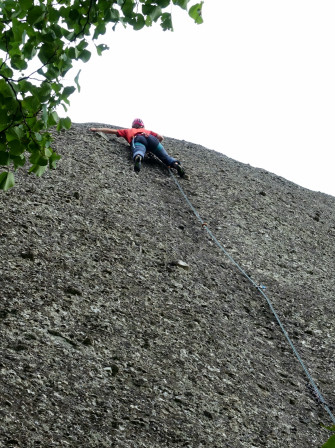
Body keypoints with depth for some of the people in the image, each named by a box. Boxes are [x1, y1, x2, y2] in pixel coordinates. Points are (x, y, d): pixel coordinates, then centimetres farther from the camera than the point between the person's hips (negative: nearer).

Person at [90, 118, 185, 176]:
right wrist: (155, 145, 49)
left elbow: (112, 131, 41)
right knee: (165, 156, -8)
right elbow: (160, 137, 34)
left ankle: (138, 158, -68)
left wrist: (97, 129, 50)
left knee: (138, 151, -33)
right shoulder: (148, 131, 45)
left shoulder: (128, 131, 42)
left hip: (138, 139, -2)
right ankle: (175, 163, -39)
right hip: (151, 138, 2)